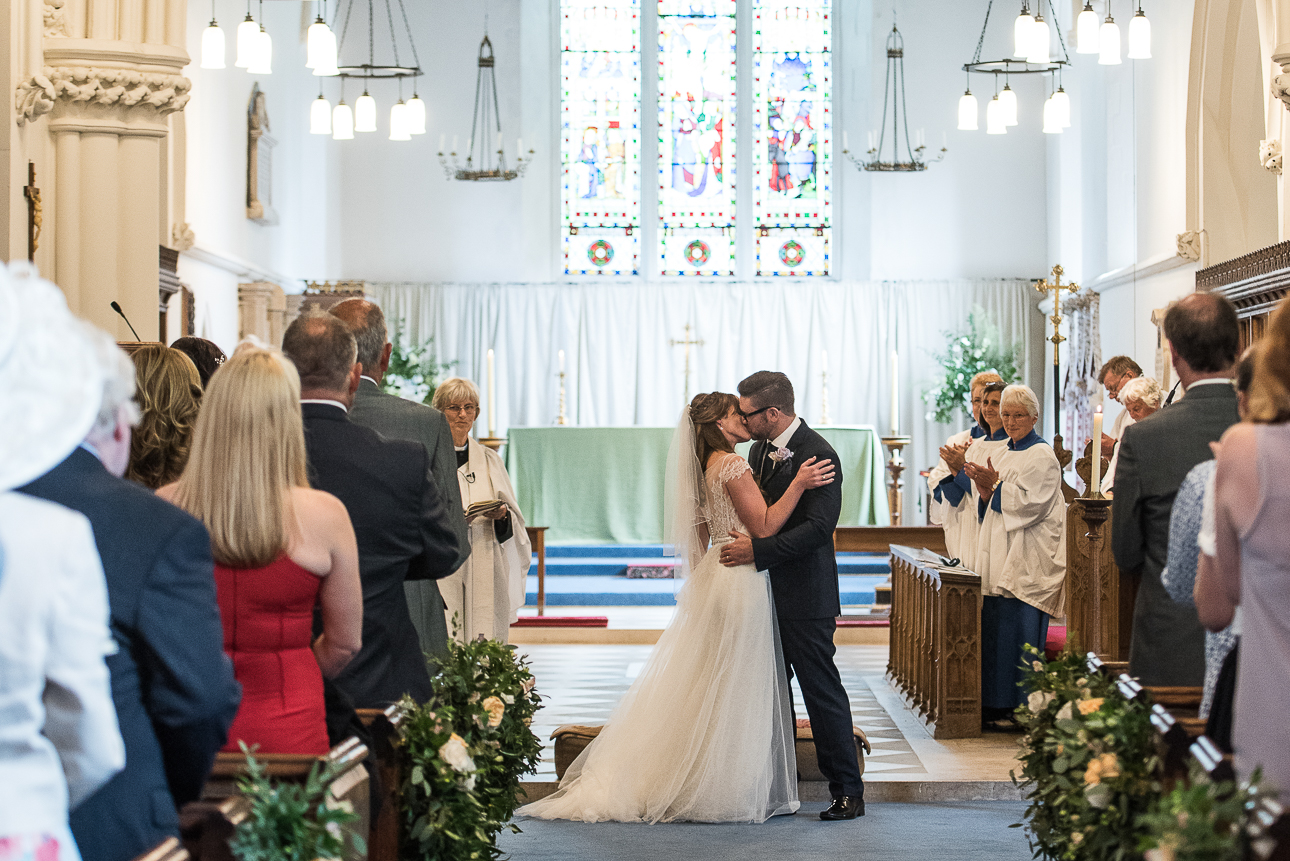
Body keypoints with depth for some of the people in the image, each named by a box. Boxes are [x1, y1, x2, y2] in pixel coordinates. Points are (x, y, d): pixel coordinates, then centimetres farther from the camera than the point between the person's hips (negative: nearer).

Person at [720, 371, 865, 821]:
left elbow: (818, 527, -23)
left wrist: (757, 549, -24)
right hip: (766, 592, 9)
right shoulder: (759, 450, 12)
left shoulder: (818, 455, -16)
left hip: (804, 597, -8)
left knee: (821, 689, -4)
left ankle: (848, 790, 5)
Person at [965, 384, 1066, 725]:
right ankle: (995, 707, 11)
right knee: (993, 630, 6)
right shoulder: (1003, 455, 18)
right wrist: (983, 488, -3)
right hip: (998, 560, 8)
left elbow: (1029, 504, -16)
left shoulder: (1042, 457, -6)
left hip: (1026, 562, -8)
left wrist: (995, 485, -18)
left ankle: (1019, 709, -2)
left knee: (1018, 632, -7)